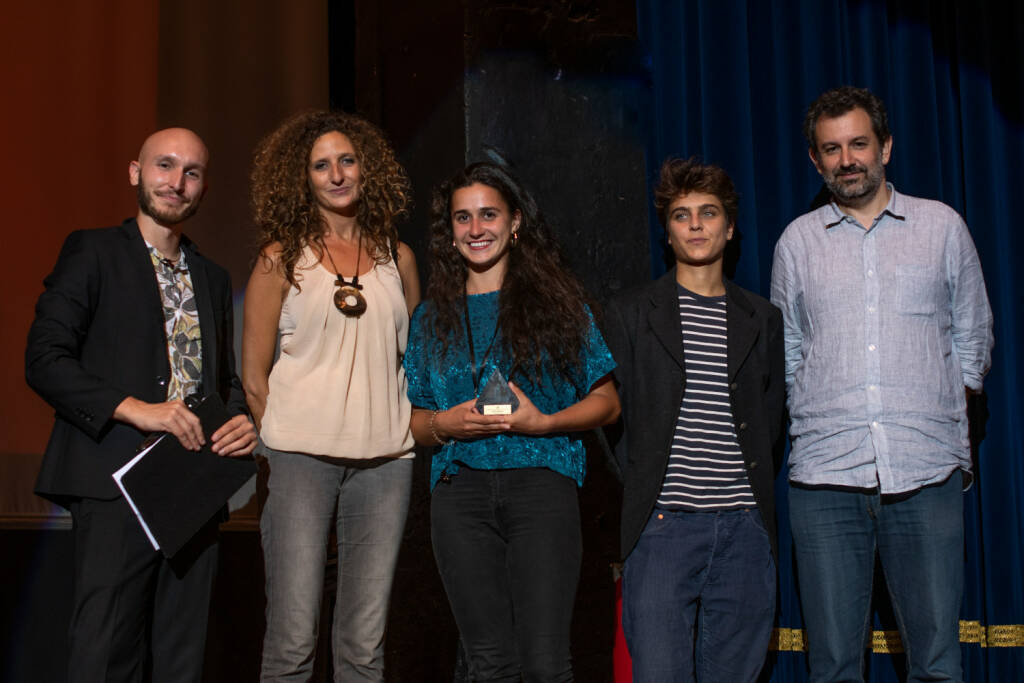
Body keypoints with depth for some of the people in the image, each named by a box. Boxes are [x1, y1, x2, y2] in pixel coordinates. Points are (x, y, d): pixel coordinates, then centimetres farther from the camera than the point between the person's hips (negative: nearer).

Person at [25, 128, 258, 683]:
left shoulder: (213, 278, 21)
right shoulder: (93, 253, 3)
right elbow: (44, 360, -6)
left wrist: (242, 420, 4)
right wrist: (135, 409, -18)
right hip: (118, 489, -5)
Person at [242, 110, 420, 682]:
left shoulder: (397, 258, 13)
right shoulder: (282, 259, 5)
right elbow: (254, 373, 6)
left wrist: (414, 427, 8)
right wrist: (285, 441, 1)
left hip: (386, 457, 3)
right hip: (303, 457, -3)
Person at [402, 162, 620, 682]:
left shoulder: (555, 302, 9)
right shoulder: (433, 317, 16)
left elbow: (606, 402, 8)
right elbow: (415, 421, 19)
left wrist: (542, 422, -8)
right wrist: (445, 424, -4)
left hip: (541, 483, -2)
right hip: (460, 488, 2)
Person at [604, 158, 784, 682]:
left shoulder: (763, 320, 15)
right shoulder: (631, 313, 9)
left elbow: (770, 419, 17)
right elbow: (612, 411, 8)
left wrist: (754, 493, 7)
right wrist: (641, 489, 1)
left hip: (744, 526, 3)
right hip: (662, 522, -2)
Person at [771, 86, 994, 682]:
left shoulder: (943, 226, 11)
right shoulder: (797, 241, 13)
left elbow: (972, 337, 18)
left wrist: (938, 415, 13)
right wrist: (824, 416, 11)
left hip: (927, 473, -1)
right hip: (825, 475, 1)